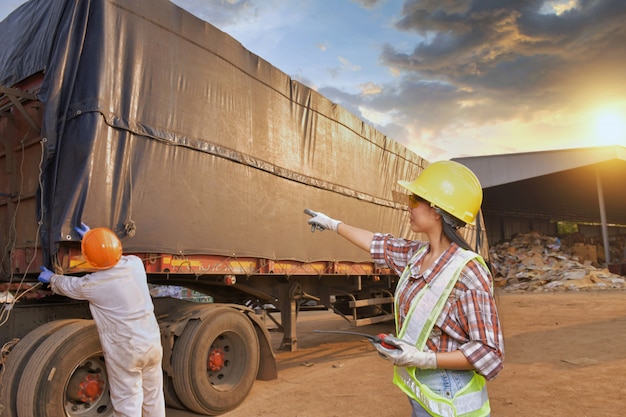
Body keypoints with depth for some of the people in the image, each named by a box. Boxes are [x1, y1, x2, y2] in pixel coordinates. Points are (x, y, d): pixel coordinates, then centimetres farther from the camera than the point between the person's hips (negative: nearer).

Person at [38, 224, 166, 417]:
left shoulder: (91, 285, -15)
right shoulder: (135, 264, -7)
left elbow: (68, 285, 9)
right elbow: (113, 257, 18)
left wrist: (51, 277, 29)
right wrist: (95, 240, 28)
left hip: (124, 352, -4)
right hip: (152, 342, 5)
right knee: (154, 396, 20)